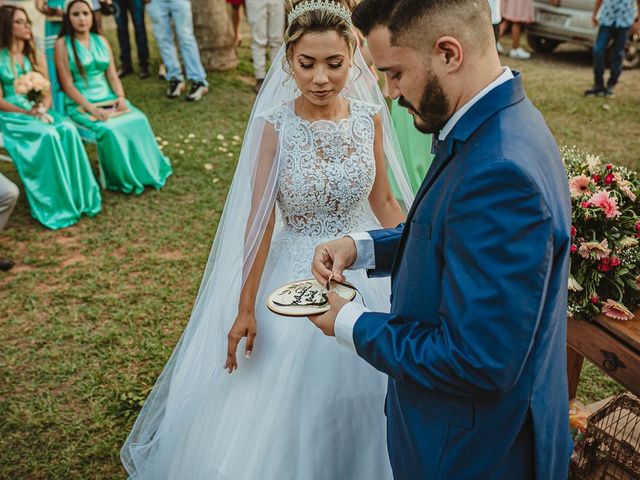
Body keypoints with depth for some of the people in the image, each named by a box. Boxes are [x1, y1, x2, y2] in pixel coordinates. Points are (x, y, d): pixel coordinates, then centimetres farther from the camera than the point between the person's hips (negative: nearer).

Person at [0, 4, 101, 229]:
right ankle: (58, 204, -31)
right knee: (48, 135, -34)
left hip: (40, 112, 4)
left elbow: (48, 94, 9)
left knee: (68, 129, -29)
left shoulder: (36, 57, 14)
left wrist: (42, 110, -13)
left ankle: (80, 197, -27)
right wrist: (27, 112, -19)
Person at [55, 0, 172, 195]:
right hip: (81, 105, -4)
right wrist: (91, 108, -20)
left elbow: (112, 75, 10)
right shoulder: (63, 44, -3)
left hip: (109, 99, 5)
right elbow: (67, 85, -9)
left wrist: (121, 97, -10)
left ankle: (145, 171, -12)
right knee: (109, 129, -32)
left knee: (139, 120, -23)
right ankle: (123, 179, -16)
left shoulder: (101, 40, 12)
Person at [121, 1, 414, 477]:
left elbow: (383, 200, 5)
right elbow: (259, 221, -12)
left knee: (363, 393, 19)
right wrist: (245, 307, -10)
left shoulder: (370, 116, -5)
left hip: (365, 268, 4)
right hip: (296, 277, -3)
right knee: (292, 402, 12)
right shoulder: (273, 125, -15)